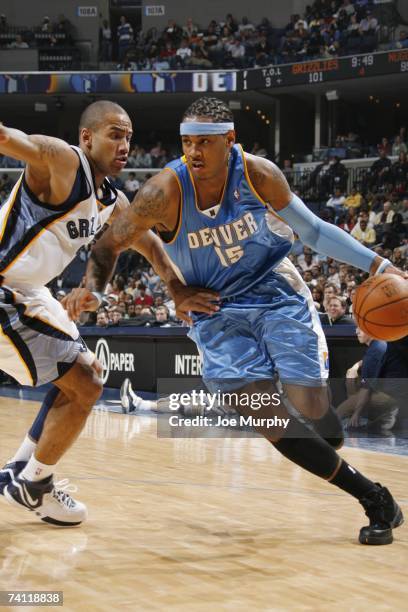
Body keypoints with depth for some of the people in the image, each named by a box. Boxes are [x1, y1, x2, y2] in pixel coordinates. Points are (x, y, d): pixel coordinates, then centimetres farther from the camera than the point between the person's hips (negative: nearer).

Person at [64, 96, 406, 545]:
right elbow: (109, 245, -10)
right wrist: (91, 287, -31)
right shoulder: (165, 192, -20)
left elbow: (313, 230, 0)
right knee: (268, 417, -15)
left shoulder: (258, 174, -14)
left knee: (309, 407, -10)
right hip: (216, 313, 0)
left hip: (276, 292, 1)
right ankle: (372, 498, -3)